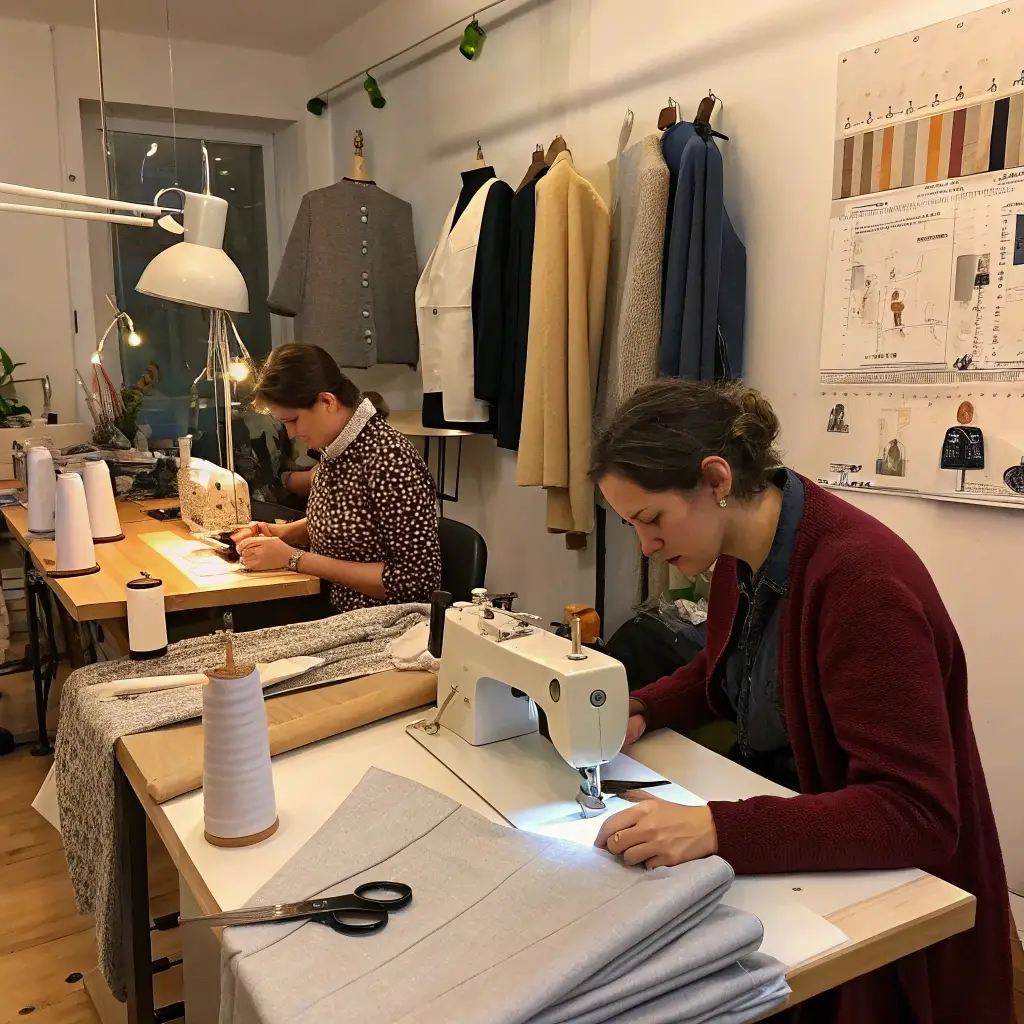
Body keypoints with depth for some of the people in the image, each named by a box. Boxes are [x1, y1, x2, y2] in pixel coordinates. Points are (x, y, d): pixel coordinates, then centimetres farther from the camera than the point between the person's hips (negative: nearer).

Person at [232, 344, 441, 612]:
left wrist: (294, 559, -20)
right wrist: (281, 532, -1)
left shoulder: (390, 461, -23)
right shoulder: (334, 446, 1)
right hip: (332, 608, 7)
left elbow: (418, 579, -23)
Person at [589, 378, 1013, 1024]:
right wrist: (639, 714, -4)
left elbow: (917, 815, -30)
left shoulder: (862, 579, -29)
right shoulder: (741, 550, -3)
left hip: (873, 877, -7)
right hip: (775, 800, 8)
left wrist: (716, 830, -40)